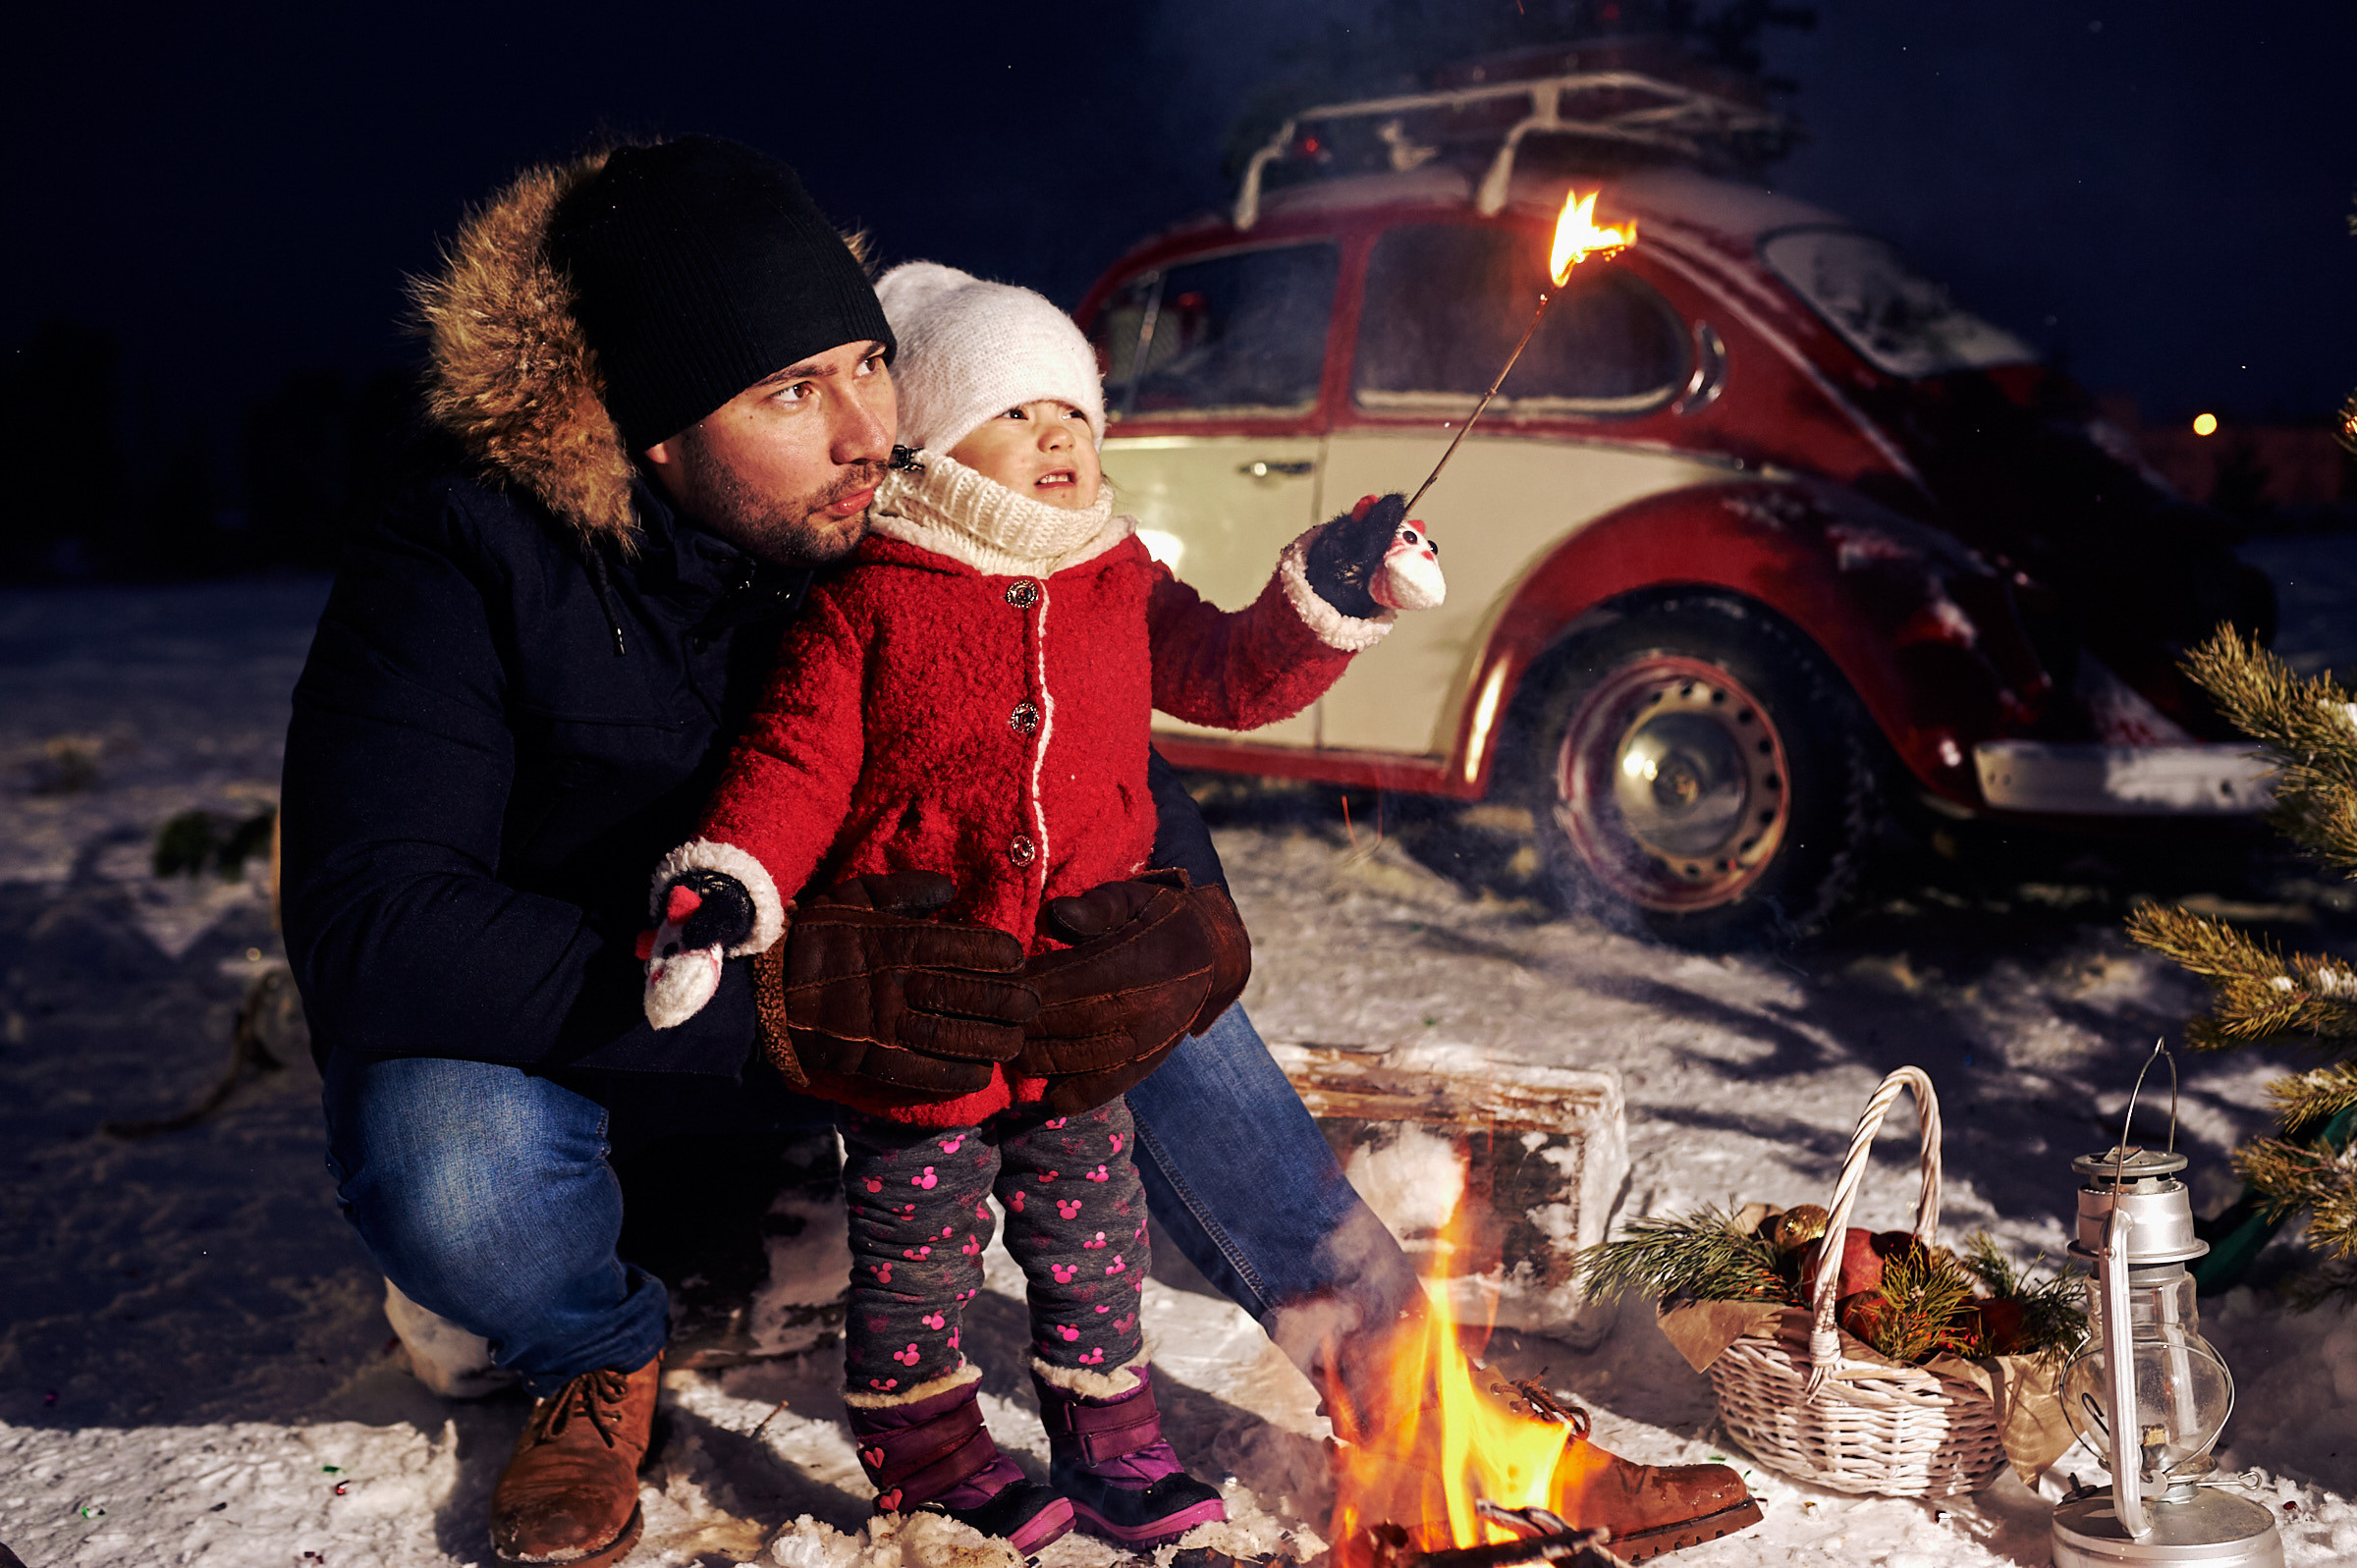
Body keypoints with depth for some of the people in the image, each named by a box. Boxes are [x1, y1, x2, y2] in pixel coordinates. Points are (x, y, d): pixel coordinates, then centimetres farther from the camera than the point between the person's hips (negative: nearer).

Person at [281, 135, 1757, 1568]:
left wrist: (1171, 913, -33)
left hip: (817, 1009, 4)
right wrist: (780, 999, -42)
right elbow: (366, 922, -34)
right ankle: (603, 1351, 0)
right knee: (448, 1172, -38)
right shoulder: (465, 557, -26)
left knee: (1138, 953, -13)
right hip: (540, 1038, -3)